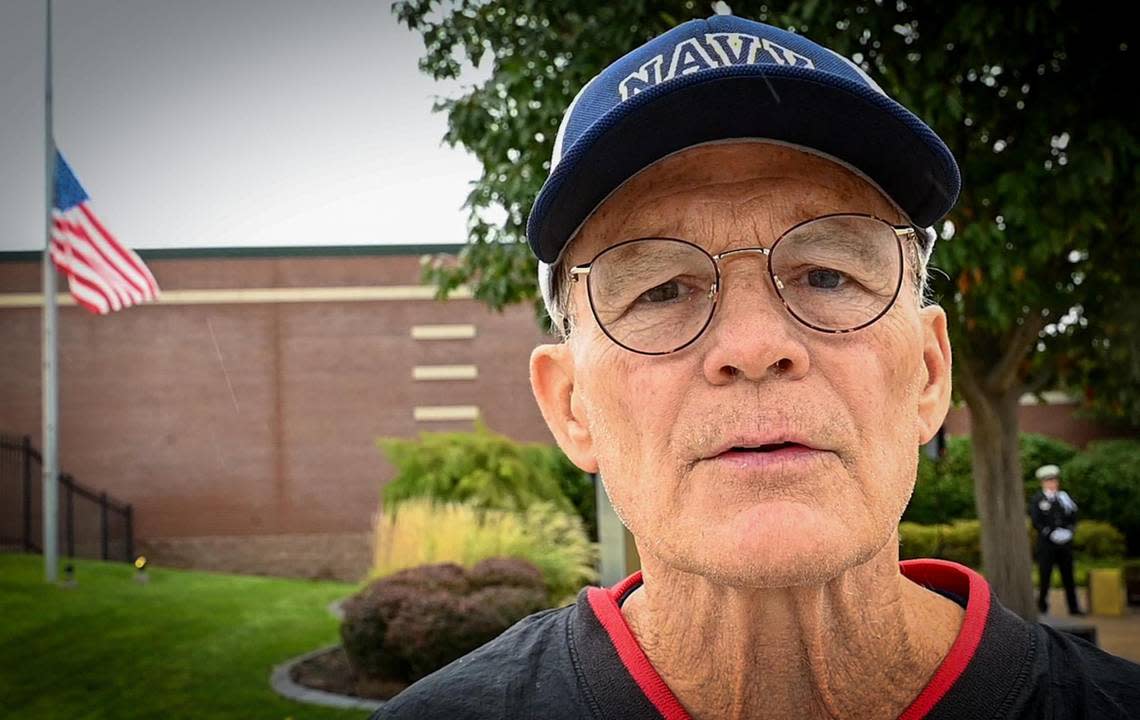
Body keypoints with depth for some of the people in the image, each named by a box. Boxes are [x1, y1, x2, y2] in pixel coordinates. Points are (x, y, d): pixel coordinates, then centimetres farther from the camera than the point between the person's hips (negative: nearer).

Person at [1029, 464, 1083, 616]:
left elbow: (1073, 517, 12)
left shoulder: (1064, 497, 12)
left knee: (1068, 576, 6)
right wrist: (1051, 534, -16)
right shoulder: (1037, 499, -2)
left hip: (1064, 542, 4)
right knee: (1045, 576, -1)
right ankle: (1042, 607, 6)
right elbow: (1036, 522, -8)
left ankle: (1073, 607, 9)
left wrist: (1069, 531, -5)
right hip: (1046, 543, -4)